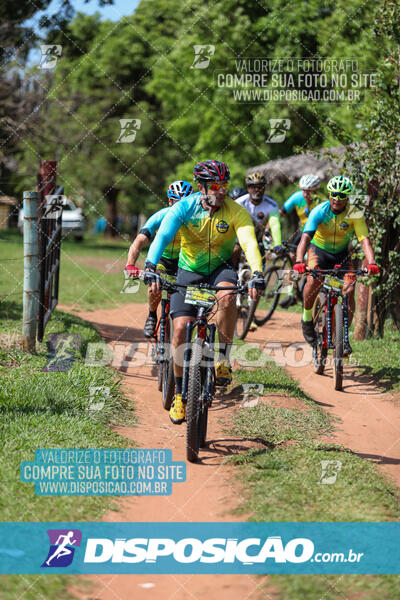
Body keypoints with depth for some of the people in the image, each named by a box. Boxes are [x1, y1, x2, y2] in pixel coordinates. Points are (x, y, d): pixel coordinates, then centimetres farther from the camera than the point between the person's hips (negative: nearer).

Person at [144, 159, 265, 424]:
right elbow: (162, 237, -28)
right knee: (181, 329, -12)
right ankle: (180, 393, 5)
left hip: (221, 268, -1)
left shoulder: (236, 212, -17)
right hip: (190, 271, 1)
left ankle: (223, 360, -18)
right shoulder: (184, 208, -17)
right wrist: (151, 269, -46)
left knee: (227, 296, -36)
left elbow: (250, 243, -31)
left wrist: (257, 275, -49)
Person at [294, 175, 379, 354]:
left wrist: (371, 263, -46)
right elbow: (306, 237, -36)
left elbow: (364, 239, -28)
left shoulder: (355, 214, -20)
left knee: (349, 290, -17)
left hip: (341, 253, 2)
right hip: (319, 249, -2)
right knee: (314, 281, -31)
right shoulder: (319, 211, -25)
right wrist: (299, 261, -52)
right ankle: (307, 318, -4)